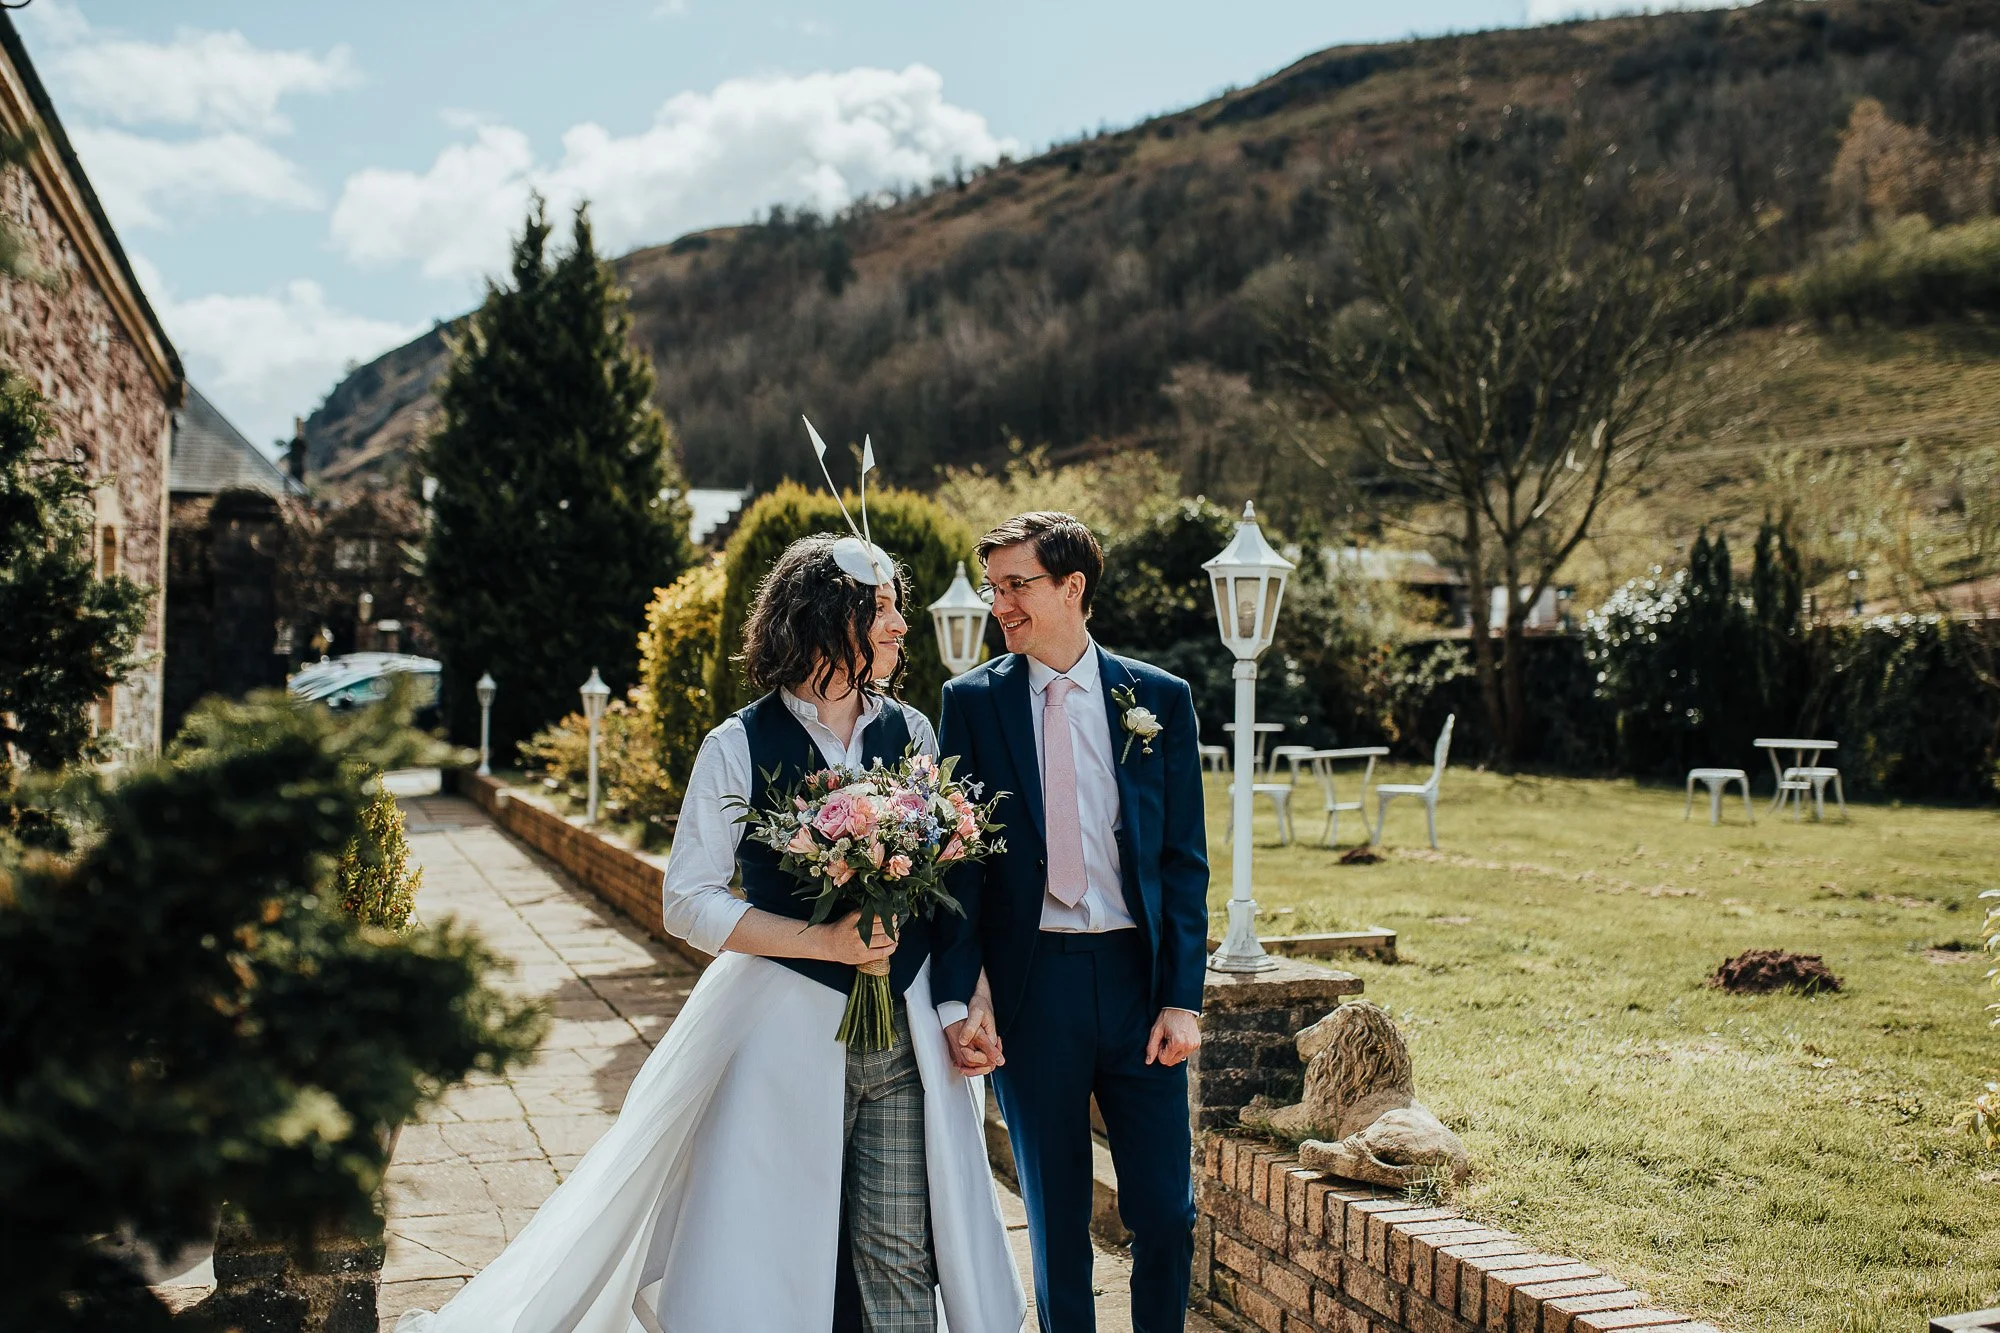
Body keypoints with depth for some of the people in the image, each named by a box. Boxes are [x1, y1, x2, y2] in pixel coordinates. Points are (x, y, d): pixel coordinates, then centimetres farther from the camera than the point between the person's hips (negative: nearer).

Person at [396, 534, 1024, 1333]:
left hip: (907, 1028, 3)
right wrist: (825, 940, -16)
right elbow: (690, 904, -7)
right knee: (772, 1248, 6)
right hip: (786, 1026, -3)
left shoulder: (912, 735, 6)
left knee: (902, 1251, 5)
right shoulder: (740, 748, -5)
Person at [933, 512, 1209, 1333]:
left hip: (1137, 981, 1)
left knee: (1166, 1214, 4)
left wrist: (1181, 998, -4)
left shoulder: (1160, 699, 3)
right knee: (1057, 1221, 10)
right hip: (1029, 986, 0)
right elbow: (956, 859, -1)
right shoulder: (973, 701, 1)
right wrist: (957, 998, -10)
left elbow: (1184, 860, 3)